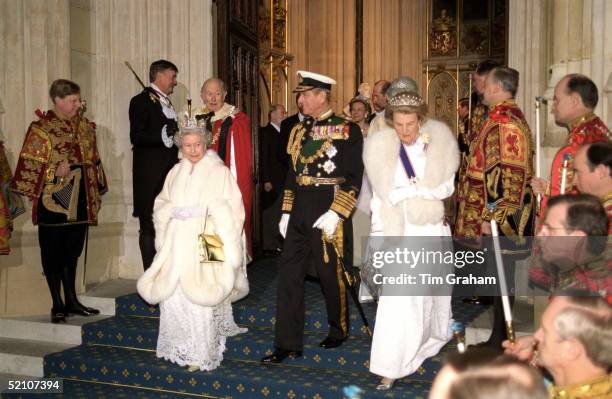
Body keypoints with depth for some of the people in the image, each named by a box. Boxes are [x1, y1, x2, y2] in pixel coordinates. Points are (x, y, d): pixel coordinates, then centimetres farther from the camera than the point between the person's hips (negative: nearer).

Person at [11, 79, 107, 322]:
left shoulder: (83, 125, 11)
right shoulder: (41, 128, -7)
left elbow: (93, 161, 16)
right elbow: (30, 166, -8)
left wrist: (97, 192, 15)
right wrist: (55, 172, -20)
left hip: (79, 200, 6)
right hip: (53, 202, -6)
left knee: (73, 251, 13)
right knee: (53, 252, 3)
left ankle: (71, 301, 23)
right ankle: (57, 305, 12)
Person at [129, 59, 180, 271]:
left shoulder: (165, 102, 20)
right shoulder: (141, 101, -5)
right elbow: (136, 137, -16)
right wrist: (163, 135, -26)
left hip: (169, 172, 8)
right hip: (151, 176, -8)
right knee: (149, 227, -3)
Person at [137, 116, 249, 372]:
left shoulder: (219, 172, 2)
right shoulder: (175, 173, 16)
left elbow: (231, 208, -4)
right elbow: (160, 205, 15)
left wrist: (203, 209, -16)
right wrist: (173, 211, -5)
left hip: (206, 245, -4)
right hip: (177, 244, 4)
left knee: (199, 299, -10)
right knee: (172, 295, 0)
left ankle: (201, 354, 0)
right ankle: (179, 348, 17)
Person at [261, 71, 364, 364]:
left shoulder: (347, 129, -7)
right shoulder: (299, 130, 13)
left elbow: (354, 178, -11)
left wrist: (335, 214, -18)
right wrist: (286, 212, 11)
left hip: (327, 214, -6)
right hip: (299, 213, 6)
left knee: (330, 273, 7)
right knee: (289, 273, 2)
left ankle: (338, 330, 32)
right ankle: (288, 343, 10)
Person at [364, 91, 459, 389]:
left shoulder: (438, 142, -6)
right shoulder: (380, 146, -9)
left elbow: (447, 187, -7)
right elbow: (380, 195, -7)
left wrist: (408, 190, -16)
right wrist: (379, 235, -11)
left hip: (433, 229, 2)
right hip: (398, 230, -2)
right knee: (398, 296, -9)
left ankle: (432, 338, 48)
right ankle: (391, 369, -1)